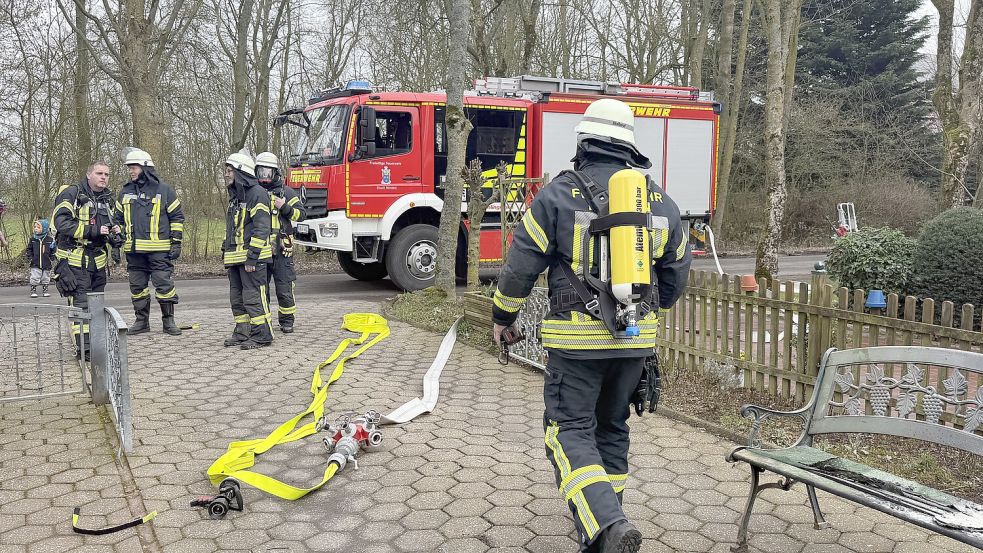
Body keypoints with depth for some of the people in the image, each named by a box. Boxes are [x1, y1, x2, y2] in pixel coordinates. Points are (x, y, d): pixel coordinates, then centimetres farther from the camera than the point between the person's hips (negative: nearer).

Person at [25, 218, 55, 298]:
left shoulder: (49, 239, -3)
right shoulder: (33, 238, 0)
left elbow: (53, 250, 5)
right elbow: (29, 249, 9)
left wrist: (52, 257, -7)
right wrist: (29, 257, -2)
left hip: (46, 264, 0)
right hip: (35, 264, 0)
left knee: (45, 279, 11)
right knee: (34, 279, -3)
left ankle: (45, 291, 22)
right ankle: (33, 291, 8)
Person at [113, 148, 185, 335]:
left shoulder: (164, 190, 0)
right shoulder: (125, 192, 12)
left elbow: (177, 217, 2)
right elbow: (118, 219, 21)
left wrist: (176, 243, -4)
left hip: (159, 249, -4)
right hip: (134, 250, 4)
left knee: (165, 284, -4)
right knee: (137, 286, 9)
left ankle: (168, 320, 9)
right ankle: (142, 321, 20)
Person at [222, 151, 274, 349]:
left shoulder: (257, 194, -12)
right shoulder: (235, 196, 19)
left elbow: (262, 228, -19)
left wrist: (252, 257, -22)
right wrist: (226, 251, 20)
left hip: (252, 257, -10)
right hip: (235, 257, 10)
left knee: (253, 296, -8)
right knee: (237, 298, 14)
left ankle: (262, 335, -2)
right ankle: (242, 333, 23)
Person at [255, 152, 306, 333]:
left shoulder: (286, 192, 3)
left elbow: (301, 214, -3)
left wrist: (284, 207, -16)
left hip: (281, 249, -3)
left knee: (284, 289, 1)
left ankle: (287, 320, 14)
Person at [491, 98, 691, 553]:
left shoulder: (559, 194, -6)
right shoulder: (660, 200, 8)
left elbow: (521, 264, -5)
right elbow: (676, 271, 17)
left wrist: (502, 316, 11)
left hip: (578, 337, -5)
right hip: (636, 339, 5)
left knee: (569, 429, 3)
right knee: (612, 427, 19)